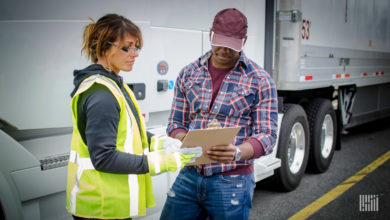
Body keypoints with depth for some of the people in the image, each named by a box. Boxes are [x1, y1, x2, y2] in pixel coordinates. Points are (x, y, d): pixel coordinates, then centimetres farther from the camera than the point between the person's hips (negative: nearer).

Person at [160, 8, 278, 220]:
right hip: (189, 176, 3)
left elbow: (267, 135, -6)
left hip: (232, 181, -3)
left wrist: (237, 153, -26)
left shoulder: (260, 81, -4)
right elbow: (175, 123, 9)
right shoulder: (188, 74, 6)